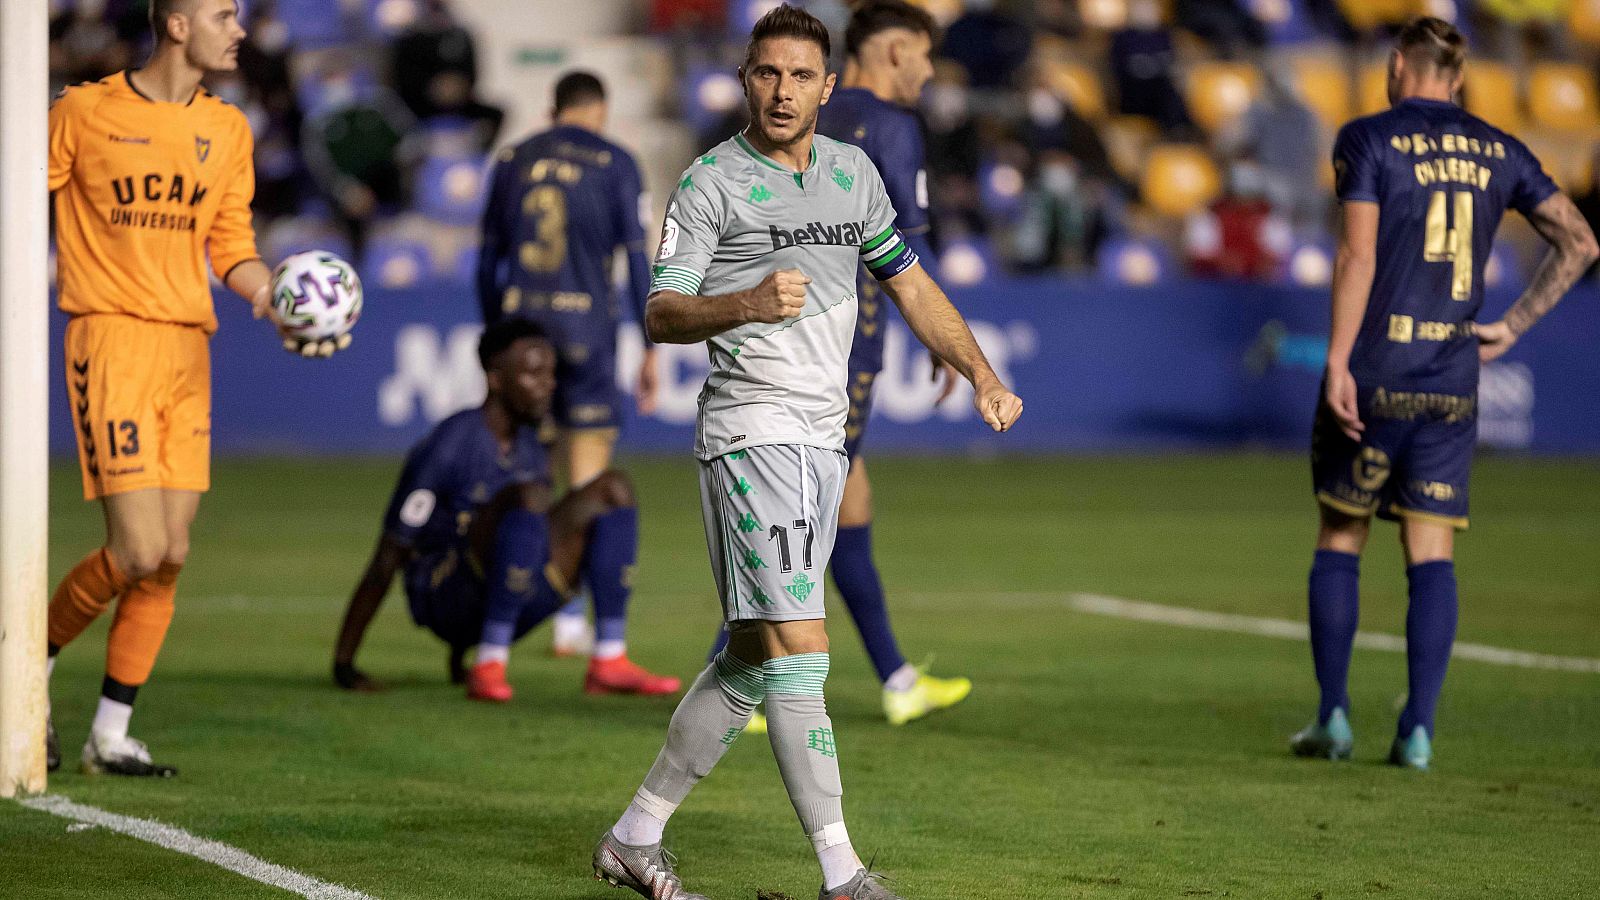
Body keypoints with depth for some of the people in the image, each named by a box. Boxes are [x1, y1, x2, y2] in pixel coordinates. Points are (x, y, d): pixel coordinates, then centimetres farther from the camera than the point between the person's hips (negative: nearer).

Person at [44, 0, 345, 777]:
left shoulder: (227, 129, 12)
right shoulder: (83, 113, -2)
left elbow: (231, 247, 16)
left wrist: (271, 295, -3)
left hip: (188, 347, 5)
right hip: (111, 338, -5)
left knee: (170, 558, 2)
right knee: (139, 551, -14)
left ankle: (110, 734, 12)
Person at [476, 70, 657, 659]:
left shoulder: (512, 162, 10)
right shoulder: (614, 164, 1)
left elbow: (488, 261, 12)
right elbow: (638, 257, -4)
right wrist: (651, 348, 0)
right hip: (586, 325, -3)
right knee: (588, 480, 2)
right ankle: (572, 620, 0)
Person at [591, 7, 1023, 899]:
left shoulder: (853, 171, 14)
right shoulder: (712, 181, -6)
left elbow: (910, 282, 24)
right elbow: (661, 313, -13)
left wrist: (983, 375, 15)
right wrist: (747, 304, -31)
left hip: (825, 440, 7)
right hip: (752, 432, -7)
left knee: (752, 657, 9)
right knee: (799, 648, -14)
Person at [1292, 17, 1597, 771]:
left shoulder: (1368, 141, -4)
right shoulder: (1498, 152, 9)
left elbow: (1358, 257, -13)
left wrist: (1337, 362, -13)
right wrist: (1511, 327, 9)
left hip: (1374, 374, -3)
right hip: (1453, 382, 3)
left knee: (1339, 539, 10)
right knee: (1432, 552, 4)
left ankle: (1333, 716, 8)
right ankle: (1418, 730, -3)